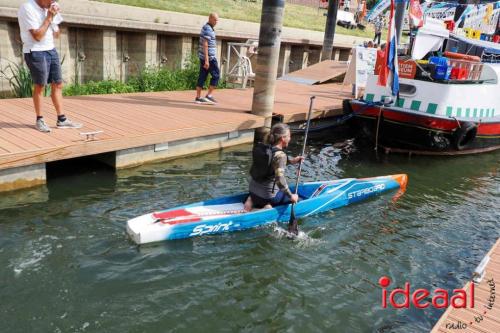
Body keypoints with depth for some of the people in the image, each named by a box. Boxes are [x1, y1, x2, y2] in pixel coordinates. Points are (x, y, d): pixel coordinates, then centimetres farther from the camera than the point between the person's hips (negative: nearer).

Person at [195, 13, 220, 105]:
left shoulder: (207, 28, 18)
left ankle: (198, 97, 7)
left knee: (202, 76, 7)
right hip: (209, 57, -9)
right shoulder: (208, 29, -14)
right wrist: (207, 60, -24)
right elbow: (205, 45, -20)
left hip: (204, 57, 9)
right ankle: (209, 96, -3)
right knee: (216, 75, -4)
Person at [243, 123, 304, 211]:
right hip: (268, 195, -6)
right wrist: (291, 196, -17)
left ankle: (252, 200, 11)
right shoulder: (280, 155, -22)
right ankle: (267, 206, -3)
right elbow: (280, 179, -30)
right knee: (295, 198, 18)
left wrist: (291, 161, 13)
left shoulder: (261, 148, 0)